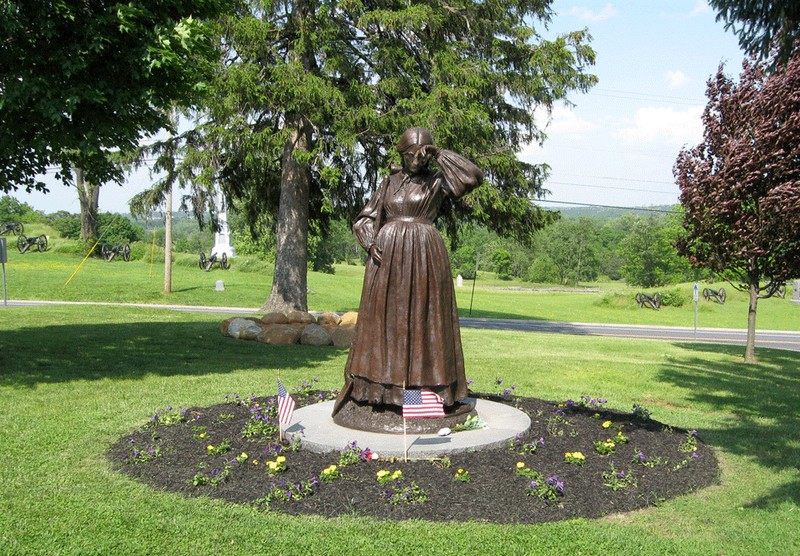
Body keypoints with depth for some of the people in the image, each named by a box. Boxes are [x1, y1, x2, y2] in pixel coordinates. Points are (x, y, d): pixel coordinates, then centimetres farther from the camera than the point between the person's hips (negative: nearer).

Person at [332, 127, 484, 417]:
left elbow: (474, 176, -7)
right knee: (385, 315, 2)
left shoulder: (437, 180, 7)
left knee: (423, 316, -2)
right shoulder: (390, 182, 13)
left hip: (424, 254, -2)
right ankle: (381, 385, 7)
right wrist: (370, 244, -4)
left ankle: (426, 385, 3)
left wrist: (439, 154, -5)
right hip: (388, 254, 2)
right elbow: (366, 218, 14)